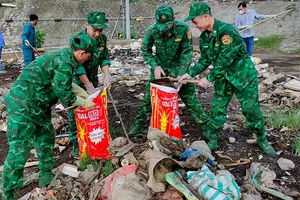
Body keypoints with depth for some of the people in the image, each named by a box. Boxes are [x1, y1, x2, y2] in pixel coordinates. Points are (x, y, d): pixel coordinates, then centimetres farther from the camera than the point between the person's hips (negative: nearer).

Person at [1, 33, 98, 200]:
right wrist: (84, 103, -2)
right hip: (23, 106, -11)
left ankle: (46, 177, 34)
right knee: (20, 150, -3)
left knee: (46, 138, 19)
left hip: (36, 106, 11)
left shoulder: (64, 55, 9)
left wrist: (85, 94, 21)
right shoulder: (64, 62, -22)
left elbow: (65, 84, 22)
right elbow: (64, 94, -17)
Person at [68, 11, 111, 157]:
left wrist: (106, 76, -15)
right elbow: (77, 66, -26)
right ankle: (76, 144, 12)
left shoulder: (103, 38, -7)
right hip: (77, 81, -5)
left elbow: (104, 58, 0)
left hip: (92, 79, 5)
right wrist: (89, 86, -24)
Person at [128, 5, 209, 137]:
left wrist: (180, 75, -22)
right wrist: (155, 66, -18)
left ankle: (205, 123, 19)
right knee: (149, 95, 2)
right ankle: (139, 124, 18)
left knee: (189, 95, 3)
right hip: (160, 67, 1)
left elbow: (187, 52, -16)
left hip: (179, 67, -1)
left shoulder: (183, 29, -23)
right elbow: (145, 51, -4)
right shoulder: (152, 31, -20)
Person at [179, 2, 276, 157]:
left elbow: (225, 60, -28)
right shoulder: (204, 37, -1)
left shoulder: (227, 31, -26)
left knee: (251, 109, 3)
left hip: (243, 75, -6)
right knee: (217, 110, 5)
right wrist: (190, 74, -3)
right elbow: (205, 60, 7)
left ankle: (262, 140, 23)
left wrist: (209, 78, -22)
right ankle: (212, 140, 19)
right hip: (223, 78, 6)